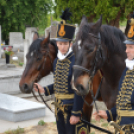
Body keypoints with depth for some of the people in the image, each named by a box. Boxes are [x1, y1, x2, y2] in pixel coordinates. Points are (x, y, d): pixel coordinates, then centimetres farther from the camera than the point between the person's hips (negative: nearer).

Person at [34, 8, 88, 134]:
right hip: (59, 108, 7)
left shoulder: (76, 61, -17)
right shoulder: (56, 61, 6)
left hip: (72, 107, -7)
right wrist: (44, 89, 1)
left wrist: (76, 113, -20)